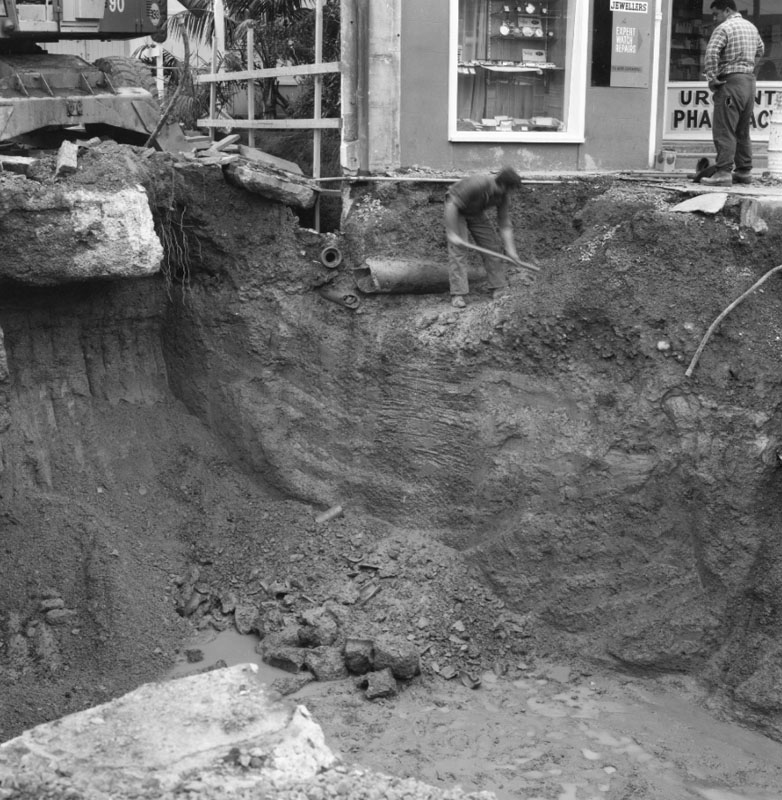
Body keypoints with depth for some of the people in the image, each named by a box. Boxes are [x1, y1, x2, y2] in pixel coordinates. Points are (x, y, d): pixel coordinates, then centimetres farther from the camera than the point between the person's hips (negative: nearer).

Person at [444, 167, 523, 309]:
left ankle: (498, 288, 9)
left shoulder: (503, 196, -17)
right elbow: (451, 206, -37)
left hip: (476, 213, 6)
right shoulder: (476, 184, -38)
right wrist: (452, 234, -38)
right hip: (455, 211, -6)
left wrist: (510, 249, -18)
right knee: (458, 250, -16)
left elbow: (505, 224, -11)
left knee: (490, 246, 1)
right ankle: (457, 294, -17)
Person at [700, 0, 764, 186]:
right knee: (743, 130, 15)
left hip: (731, 81, -8)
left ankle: (723, 173, -15)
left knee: (724, 129, -9)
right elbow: (760, 50, 30)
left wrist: (712, 78, -16)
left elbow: (711, 53, -22)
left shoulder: (724, 28, -10)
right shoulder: (751, 27, 16)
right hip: (750, 80, 8)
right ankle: (744, 171, 18)